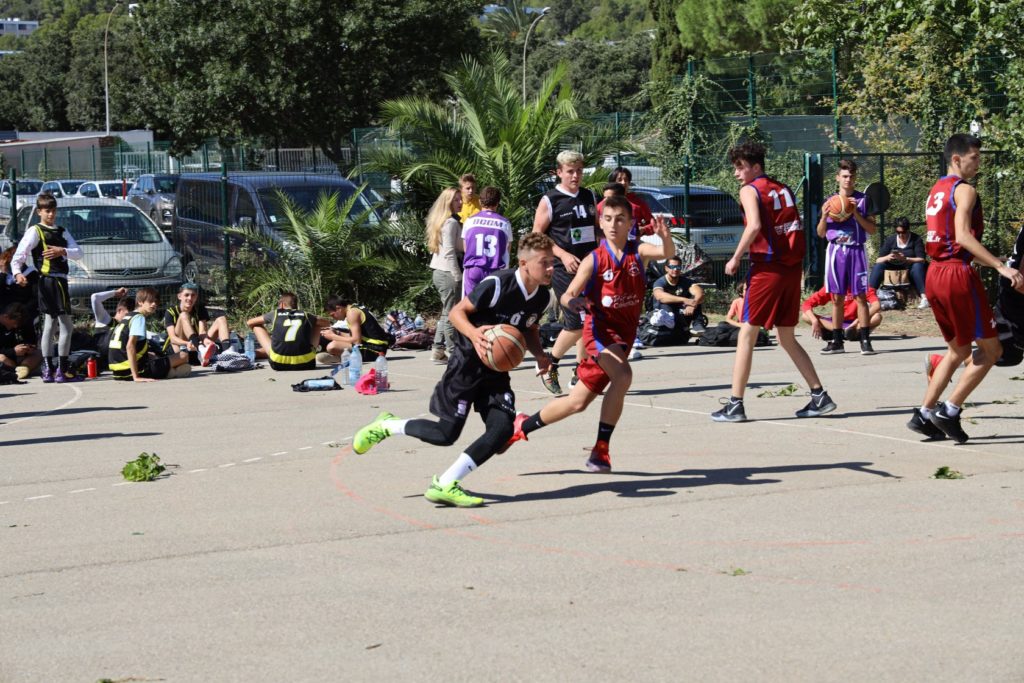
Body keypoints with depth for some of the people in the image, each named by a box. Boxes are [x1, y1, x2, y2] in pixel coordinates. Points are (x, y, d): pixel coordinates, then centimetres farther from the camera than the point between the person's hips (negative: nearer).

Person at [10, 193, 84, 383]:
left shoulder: (62, 232, 17)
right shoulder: (35, 231, -4)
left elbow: (78, 253, 5)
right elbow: (18, 255, -12)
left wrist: (63, 251, -14)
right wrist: (17, 273, -29)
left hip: (60, 281, 8)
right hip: (49, 280, -8)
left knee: (49, 325, 10)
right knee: (66, 327, -8)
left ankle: (48, 370, 14)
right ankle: (62, 370, -5)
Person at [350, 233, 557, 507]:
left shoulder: (541, 296, -1)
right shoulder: (497, 285, -22)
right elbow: (457, 311, -14)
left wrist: (539, 355, -2)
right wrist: (473, 333, -34)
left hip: (496, 371, 6)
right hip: (468, 364, -6)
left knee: (502, 429, -14)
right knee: (445, 433, -6)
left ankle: (445, 485, -8)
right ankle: (386, 426, 21)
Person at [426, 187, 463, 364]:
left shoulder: (443, 221, 16)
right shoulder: (451, 222, -13)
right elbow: (449, 252, -18)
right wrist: (458, 277, -16)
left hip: (440, 272, 10)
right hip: (449, 272, -10)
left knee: (446, 313, 15)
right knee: (451, 314, -5)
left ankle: (439, 351, 17)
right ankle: (453, 353, -2)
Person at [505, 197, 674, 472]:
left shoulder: (639, 252, -3)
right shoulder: (593, 260, -8)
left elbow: (668, 253, -22)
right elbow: (568, 295, -12)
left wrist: (665, 236, -44)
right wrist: (573, 301, -36)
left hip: (625, 334, 4)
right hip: (601, 329, -4)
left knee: (578, 401, 11)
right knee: (622, 375, -33)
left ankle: (523, 425, 31)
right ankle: (601, 449, -24)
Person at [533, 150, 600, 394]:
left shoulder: (589, 197, 12)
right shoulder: (549, 201, -6)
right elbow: (537, 236, -6)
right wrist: (563, 255, -16)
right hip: (564, 270, -6)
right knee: (576, 323, -12)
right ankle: (549, 366, 6)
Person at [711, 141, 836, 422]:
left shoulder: (750, 190, -5)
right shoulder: (783, 189, 17)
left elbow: (754, 225, -20)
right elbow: (798, 227, 15)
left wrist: (735, 258, -13)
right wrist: (799, 265, 18)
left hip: (767, 268, -7)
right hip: (792, 268, 7)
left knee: (746, 335, -1)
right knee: (787, 338, 17)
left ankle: (735, 405, -2)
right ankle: (820, 396, 13)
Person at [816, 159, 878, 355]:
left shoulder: (862, 200, 3)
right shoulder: (830, 201, 10)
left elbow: (872, 229, -2)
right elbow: (821, 233, 13)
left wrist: (856, 214, -14)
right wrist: (824, 216, -6)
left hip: (856, 251, -3)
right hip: (835, 251, 3)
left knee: (860, 296, -5)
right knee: (837, 297, 5)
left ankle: (865, 340, -4)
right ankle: (837, 341, 10)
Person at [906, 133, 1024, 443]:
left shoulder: (936, 190, 18)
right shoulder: (964, 190, -10)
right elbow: (963, 236, -23)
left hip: (934, 275, 9)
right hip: (958, 274, -9)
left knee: (958, 351, 19)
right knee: (991, 348, 0)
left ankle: (924, 414, 13)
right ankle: (949, 412, -4)